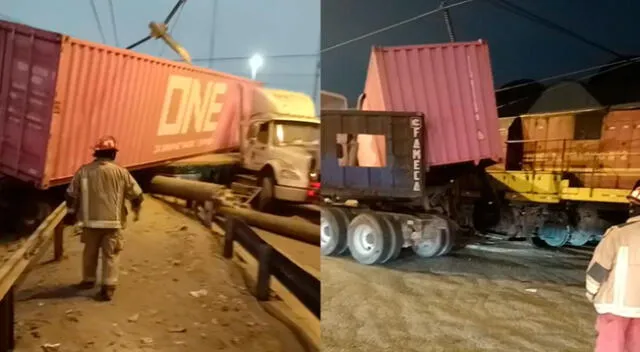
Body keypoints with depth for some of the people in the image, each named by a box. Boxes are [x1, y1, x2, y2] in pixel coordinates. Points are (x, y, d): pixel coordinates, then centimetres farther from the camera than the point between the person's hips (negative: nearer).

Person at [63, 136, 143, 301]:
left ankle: (88, 280, 34)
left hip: (90, 220, 2)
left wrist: (71, 212, 19)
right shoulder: (121, 172, -5)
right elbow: (136, 194, 0)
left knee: (90, 252, 20)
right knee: (111, 255, 4)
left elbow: (71, 194, 5)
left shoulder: (84, 171, 0)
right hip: (113, 221, -2)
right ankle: (108, 288, -1)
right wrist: (136, 210, 19)